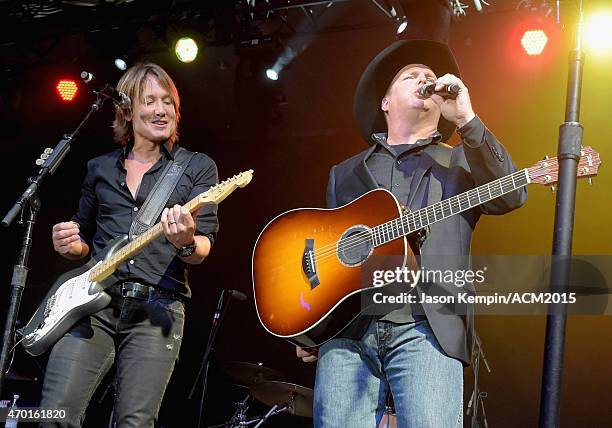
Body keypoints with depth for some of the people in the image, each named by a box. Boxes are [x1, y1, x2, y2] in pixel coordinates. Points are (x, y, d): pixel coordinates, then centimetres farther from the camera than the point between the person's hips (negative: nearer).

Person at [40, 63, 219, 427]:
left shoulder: (198, 168, 7)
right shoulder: (100, 168, 17)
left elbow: (203, 250, -2)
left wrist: (187, 243, -25)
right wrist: (71, 244, 1)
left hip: (156, 308, -2)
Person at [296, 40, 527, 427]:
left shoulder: (461, 162, 19)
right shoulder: (345, 174, 24)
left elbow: (511, 196, -1)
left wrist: (466, 120, -6)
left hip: (427, 329, -2)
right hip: (346, 329, 2)